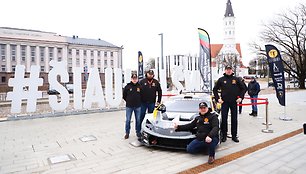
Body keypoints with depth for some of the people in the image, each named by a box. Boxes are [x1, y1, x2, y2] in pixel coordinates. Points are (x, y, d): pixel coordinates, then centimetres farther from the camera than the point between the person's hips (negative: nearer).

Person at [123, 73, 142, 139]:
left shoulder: (140, 86, 1)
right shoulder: (127, 86, -3)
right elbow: (124, 96, 5)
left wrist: (139, 101, 8)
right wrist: (129, 101, 8)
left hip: (138, 106, 1)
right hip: (129, 106, -1)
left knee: (138, 120, 10)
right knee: (128, 120, 5)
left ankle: (138, 132, 24)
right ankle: (127, 133, 18)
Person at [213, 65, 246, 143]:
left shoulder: (236, 79, 3)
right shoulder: (221, 79, 1)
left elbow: (243, 88, 10)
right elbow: (215, 89, 6)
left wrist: (240, 97, -1)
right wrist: (218, 98, -2)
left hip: (234, 102, 1)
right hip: (224, 102, -1)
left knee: (234, 119, 8)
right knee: (224, 119, 2)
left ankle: (234, 136, 19)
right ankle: (224, 135, 15)